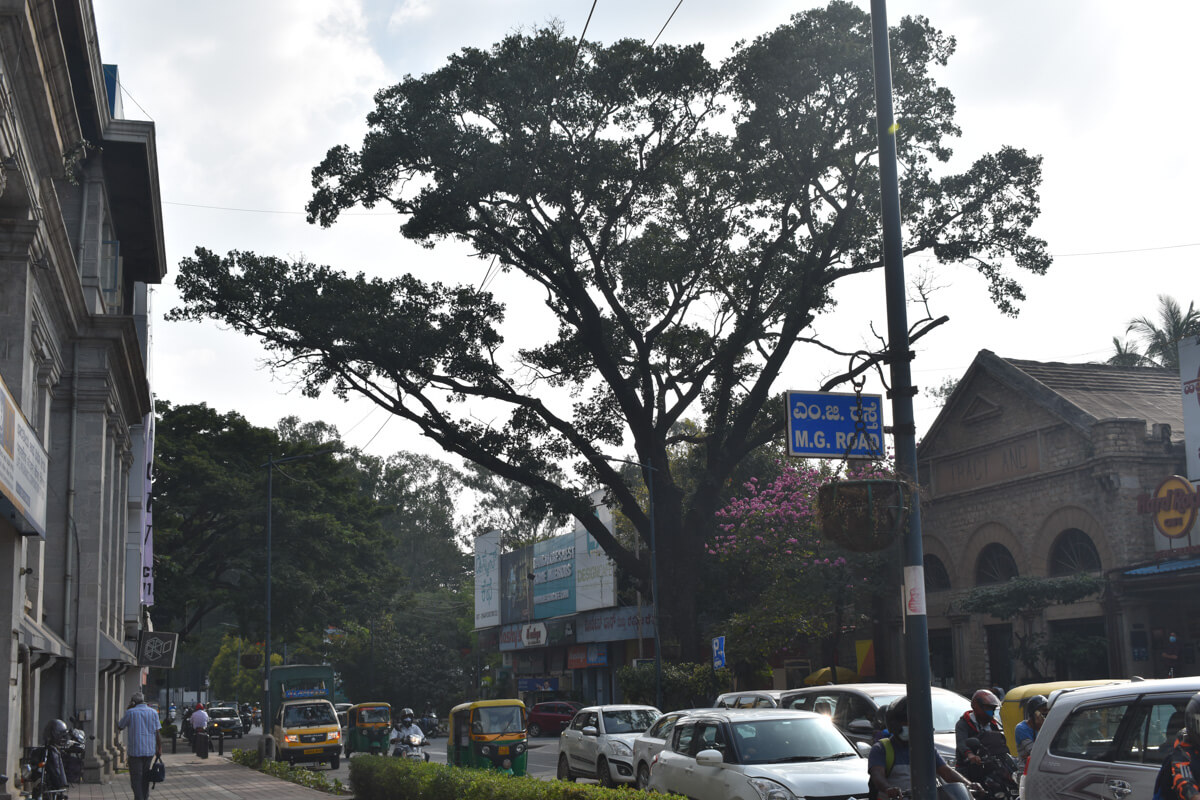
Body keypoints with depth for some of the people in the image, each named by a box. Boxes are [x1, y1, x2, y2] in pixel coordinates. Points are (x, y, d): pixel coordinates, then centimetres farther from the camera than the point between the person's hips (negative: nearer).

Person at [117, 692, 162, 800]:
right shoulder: (153, 712, 4)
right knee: (145, 777, 16)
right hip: (150, 750, 4)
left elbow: (119, 727, 8)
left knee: (136, 778, 0)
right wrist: (159, 749, 7)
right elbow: (157, 733, 2)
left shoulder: (131, 712, -5)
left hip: (135, 751, -4)